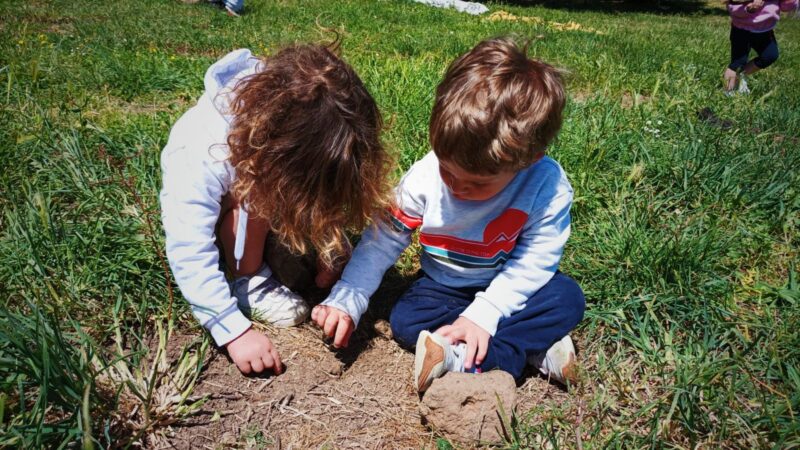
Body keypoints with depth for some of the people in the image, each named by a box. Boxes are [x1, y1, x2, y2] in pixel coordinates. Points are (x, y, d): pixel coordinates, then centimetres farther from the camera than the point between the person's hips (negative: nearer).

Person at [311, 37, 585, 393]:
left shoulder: (548, 187, -28)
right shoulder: (424, 177, -23)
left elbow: (534, 261, -21)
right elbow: (382, 241, -13)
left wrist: (482, 315, -28)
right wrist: (346, 301, -20)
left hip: (510, 289, -1)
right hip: (443, 286, 2)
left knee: (567, 298, -25)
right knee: (404, 320, -24)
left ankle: (461, 361, -30)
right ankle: (534, 348, -24)